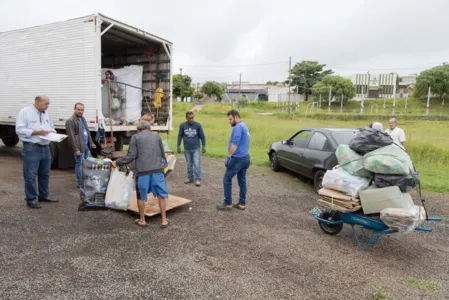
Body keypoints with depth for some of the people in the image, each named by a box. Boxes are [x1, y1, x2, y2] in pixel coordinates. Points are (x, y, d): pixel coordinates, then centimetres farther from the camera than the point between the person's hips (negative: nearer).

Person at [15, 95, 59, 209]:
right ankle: (31, 200, 7)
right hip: (31, 148, -7)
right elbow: (20, 130, -14)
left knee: (45, 174, 15)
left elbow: (52, 128, 22)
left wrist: (51, 132, -1)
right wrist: (37, 132, -21)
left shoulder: (46, 114, 15)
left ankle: (44, 195, 27)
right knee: (31, 175, -2)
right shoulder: (25, 112, -7)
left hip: (45, 148, 7)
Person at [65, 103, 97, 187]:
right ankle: (81, 183, 8)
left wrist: (91, 142, 21)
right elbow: (71, 136, -16)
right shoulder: (70, 121, -12)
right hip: (79, 147, -9)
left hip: (86, 146, 9)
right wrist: (76, 149, -19)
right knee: (80, 164, -1)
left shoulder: (83, 119, 15)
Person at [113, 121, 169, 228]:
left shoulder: (135, 137, 6)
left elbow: (131, 156, -1)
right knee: (161, 195, 11)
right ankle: (164, 220, 15)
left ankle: (142, 220, 25)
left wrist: (117, 163, 12)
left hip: (142, 170, -1)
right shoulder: (157, 136, 14)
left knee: (141, 196, 15)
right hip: (157, 169, 2)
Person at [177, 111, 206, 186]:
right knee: (189, 164, 12)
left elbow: (202, 136, 0)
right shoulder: (182, 125, -4)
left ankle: (198, 179, 1)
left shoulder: (198, 125, -7)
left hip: (196, 148, -2)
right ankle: (190, 178, 25)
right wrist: (178, 146, 6)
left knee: (197, 164, -6)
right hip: (187, 149, 2)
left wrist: (204, 146, 1)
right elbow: (180, 136, 6)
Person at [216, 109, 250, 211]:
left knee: (227, 179, -1)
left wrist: (228, 157, -20)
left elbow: (235, 144, -22)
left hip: (238, 158, -10)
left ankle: (227, 203, 4)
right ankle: (242, 203, 17)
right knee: (242, 180, 11)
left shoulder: (238, 127, -15)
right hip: (245, 157, 10)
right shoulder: (244, 126, 17)